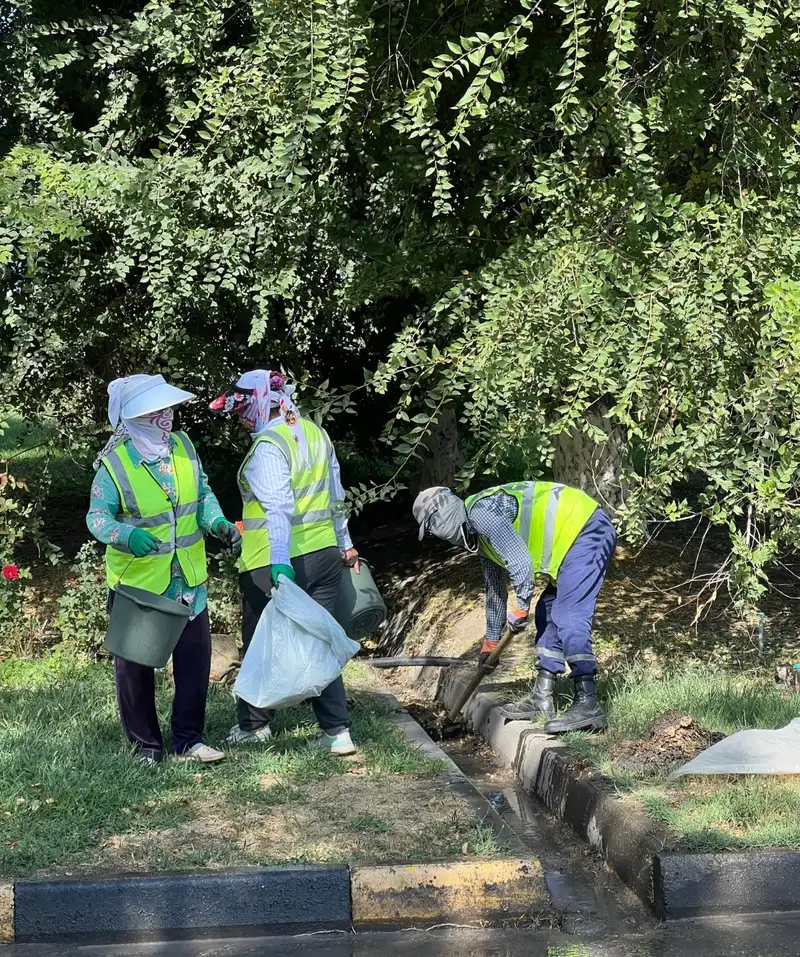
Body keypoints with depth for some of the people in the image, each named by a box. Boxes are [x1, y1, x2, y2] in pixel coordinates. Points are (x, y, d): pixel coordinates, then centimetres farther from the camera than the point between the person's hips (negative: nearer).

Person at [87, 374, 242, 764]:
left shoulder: (182, 446, -1)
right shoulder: (114, 464, -16)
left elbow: (203, 494, 9)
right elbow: (97, 517, -14)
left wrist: (217, 522, -10)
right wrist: (126, 535, -33)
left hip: (187, 581, 4)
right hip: (137, 583, -4)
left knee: (195, 659, 6)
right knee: (135, 666, 7)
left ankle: (187, 740, 18)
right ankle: (146, 744, 22)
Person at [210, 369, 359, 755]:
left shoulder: (268, 446, -15)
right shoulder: (314, 432, 9)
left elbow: (278, 508, -27)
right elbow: (335, 495, 18)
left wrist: (280, 563, -33)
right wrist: (344, 543, 28)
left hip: (274, 564, -7)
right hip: (324, 554, 7)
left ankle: (253, 725, 25)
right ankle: (337, 731, 3)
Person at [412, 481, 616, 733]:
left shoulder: (481, 512, -13)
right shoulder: (480, 537, 20)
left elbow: (520, 561, -21)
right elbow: (495, 588, 31)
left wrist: (521, 607, -8)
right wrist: (491, 641, 37)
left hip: (586, 531, -11)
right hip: (574, 540, 11)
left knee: (569, 619, -16)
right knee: (547, 616, 13)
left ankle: (588, 706, -19)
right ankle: (542, 700, 16)